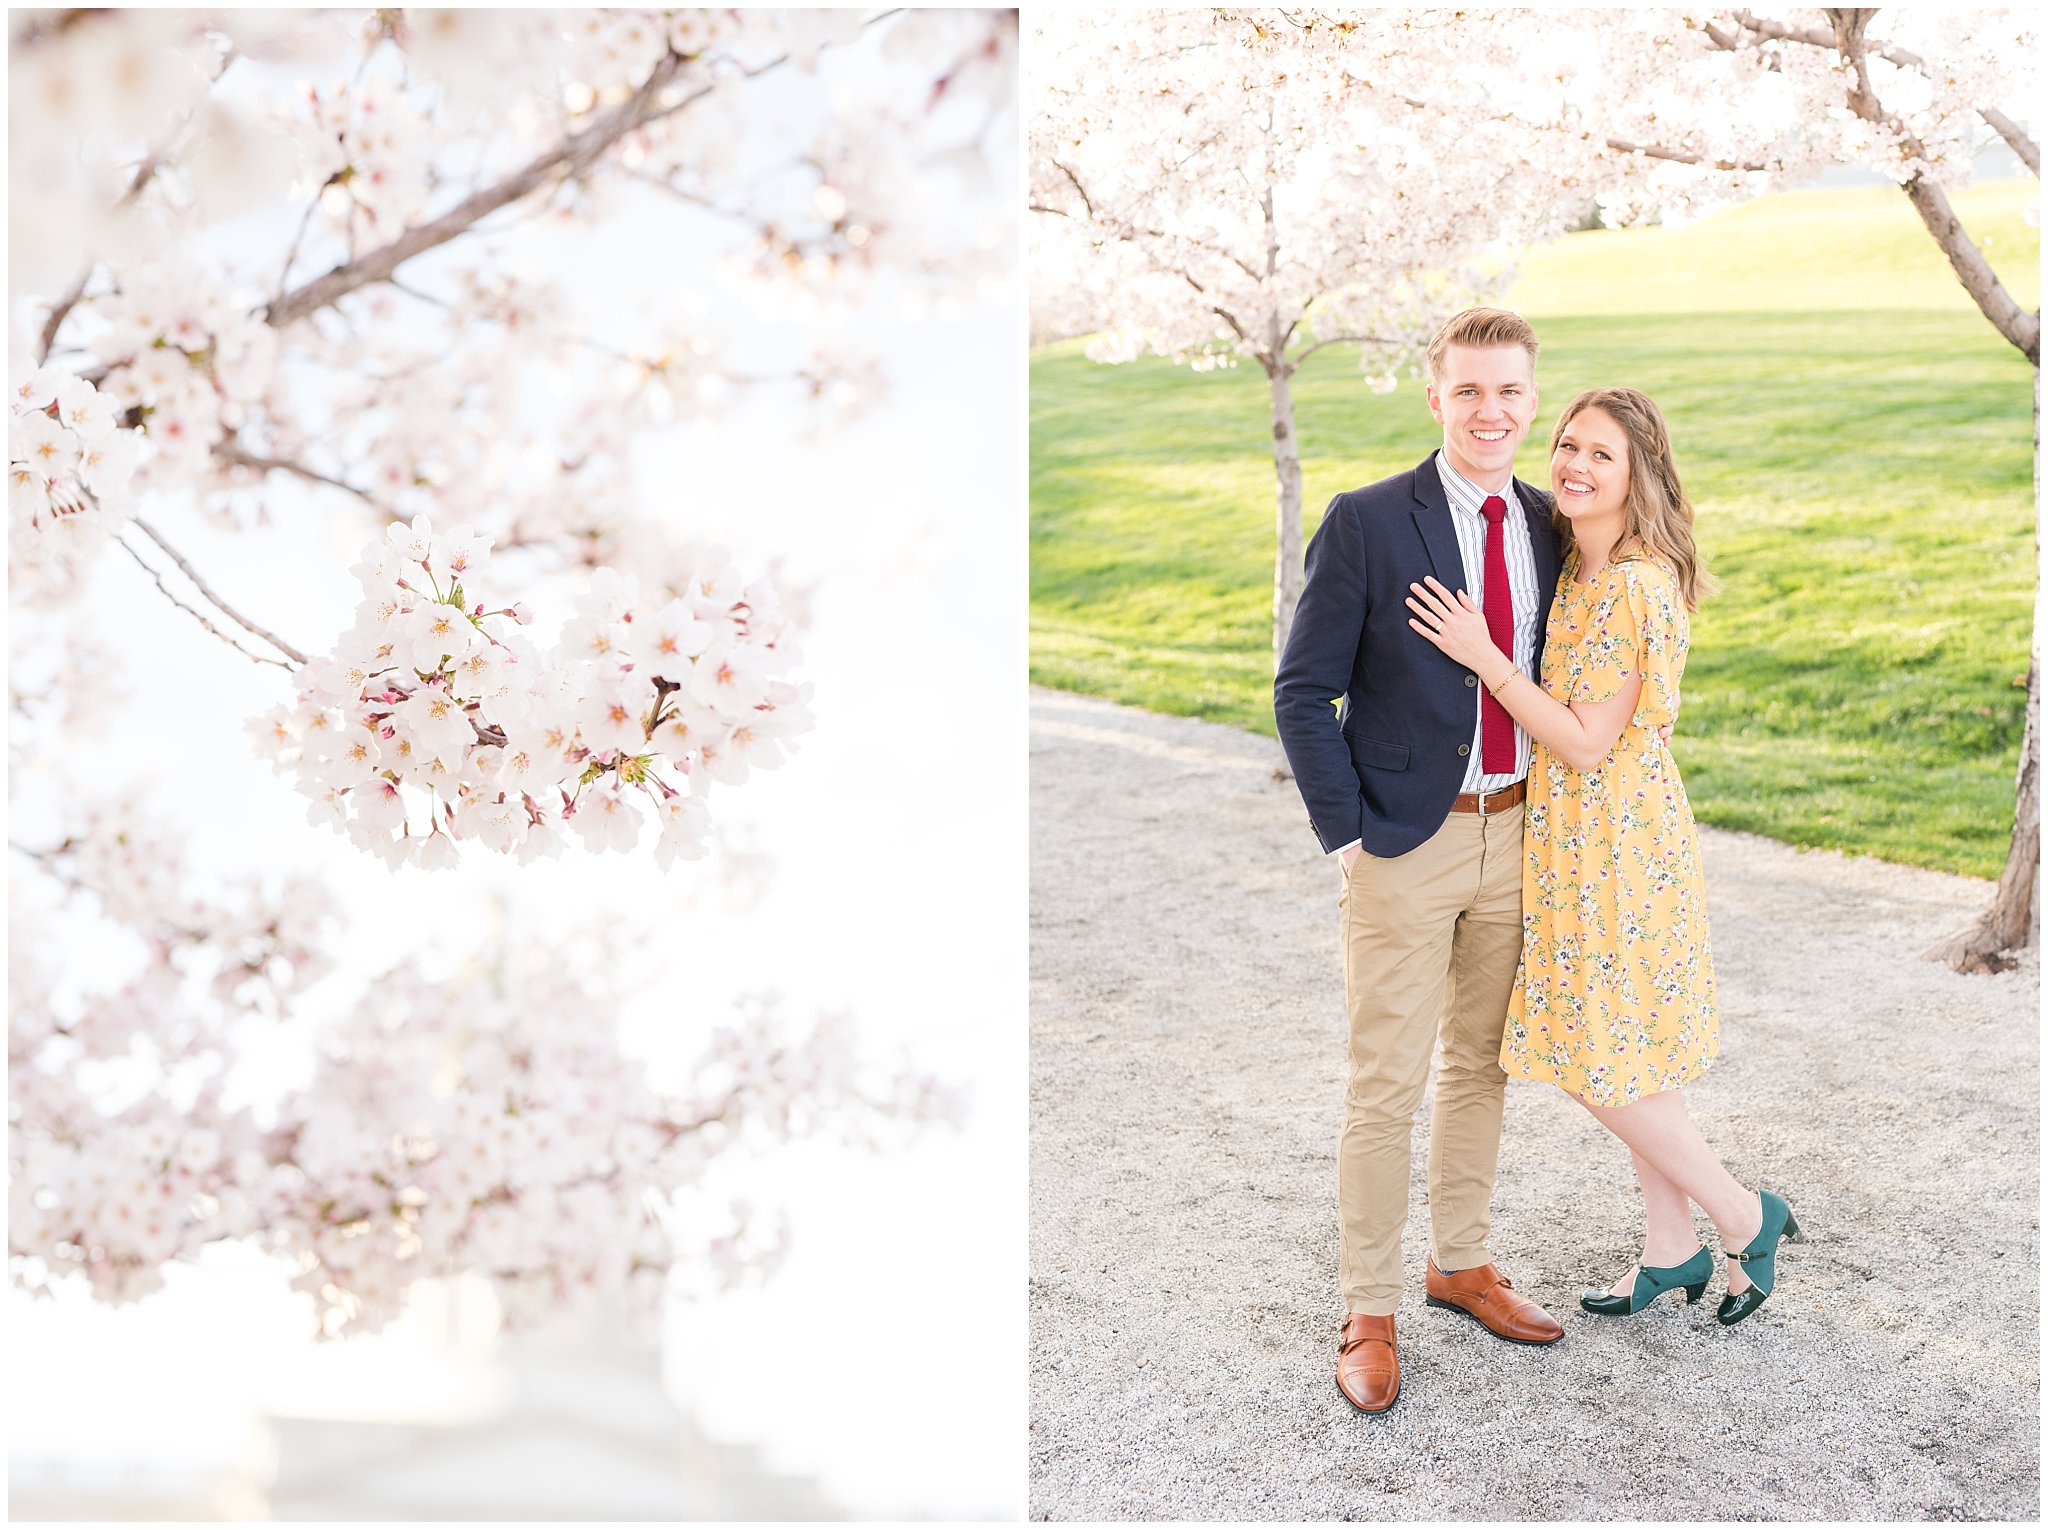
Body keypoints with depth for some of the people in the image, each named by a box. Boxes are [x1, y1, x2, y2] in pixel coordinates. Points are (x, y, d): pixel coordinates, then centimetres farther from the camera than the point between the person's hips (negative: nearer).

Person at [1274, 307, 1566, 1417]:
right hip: (1405, 840, -5)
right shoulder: (1366, 522, -10)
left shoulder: (1549, 528, 6)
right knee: (1384, 1085, 0)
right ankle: (1368, 1314, 13)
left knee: (1481, 1066, 17)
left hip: (1518, 834, 5)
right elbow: (1304, 692, -9)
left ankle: (1461, 1263, 35)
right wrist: (1345, 833, -12)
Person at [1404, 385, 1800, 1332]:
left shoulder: (1632, 588, -21)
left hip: (1615, 841, -9)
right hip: (1585, 836, 10)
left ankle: (1745, 1218, 18)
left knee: (1606, 1064, 0)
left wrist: (1484, 657, -22)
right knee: (1629, 1054, 16)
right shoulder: (1580, 571, 8)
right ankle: (1671, 1251, 28)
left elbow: (1586, 743, -21)